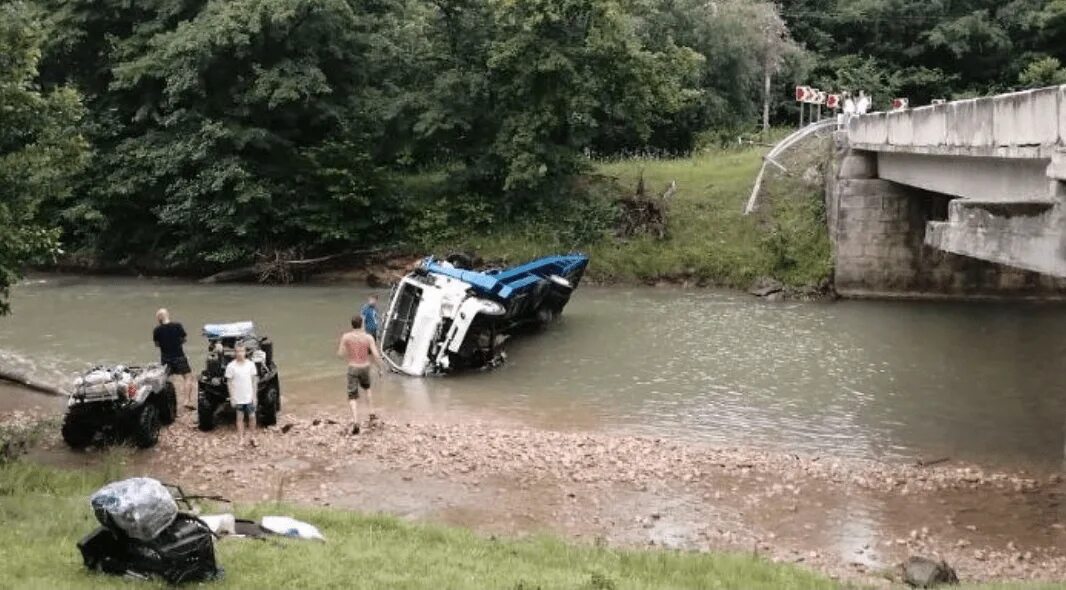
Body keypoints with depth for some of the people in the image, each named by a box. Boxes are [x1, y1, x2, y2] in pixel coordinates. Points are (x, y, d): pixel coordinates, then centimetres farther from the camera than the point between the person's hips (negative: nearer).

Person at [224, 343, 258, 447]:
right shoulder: (231, 366, -8)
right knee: (240, 417, 7)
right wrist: (232, 397, -5)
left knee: (252, 416, 4)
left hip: (249, 397, 1)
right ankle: (240, 439, 14)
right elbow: (229, 382, -3)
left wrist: (254, 396, 0)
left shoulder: (250, 364, -3)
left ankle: (252, 436, 20)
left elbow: (254, 380, 2)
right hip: (238, 398, -1)